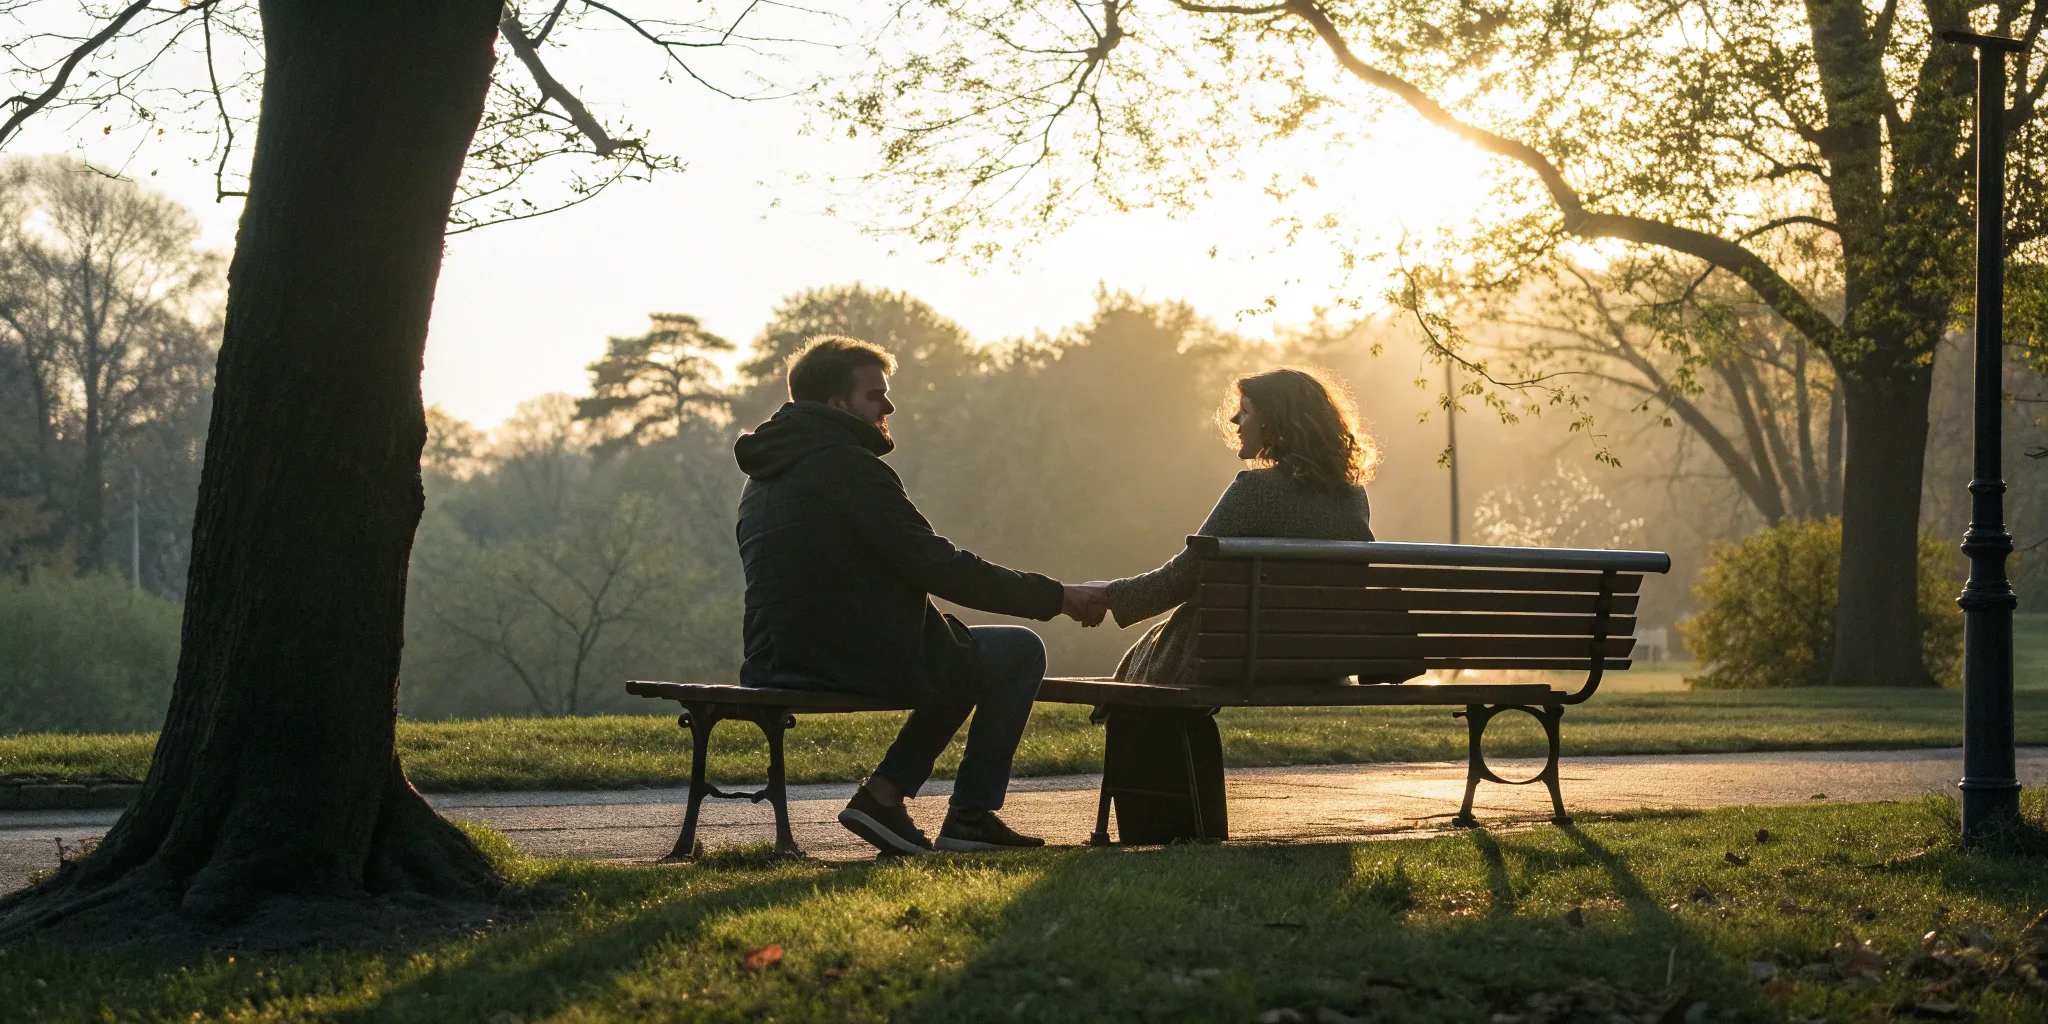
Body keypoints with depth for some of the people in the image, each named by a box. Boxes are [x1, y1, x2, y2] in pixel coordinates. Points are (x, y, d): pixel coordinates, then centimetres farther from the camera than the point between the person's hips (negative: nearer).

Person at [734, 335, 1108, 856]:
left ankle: (882, 795, 16)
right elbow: (939, 567, -16)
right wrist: (1056, 597, -8)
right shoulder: (849, 465, -14)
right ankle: (970, 816, 10)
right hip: (863, 662, -9)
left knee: (964, 656, 28)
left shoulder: (763, 475, 16)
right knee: (1020, 651, 8)